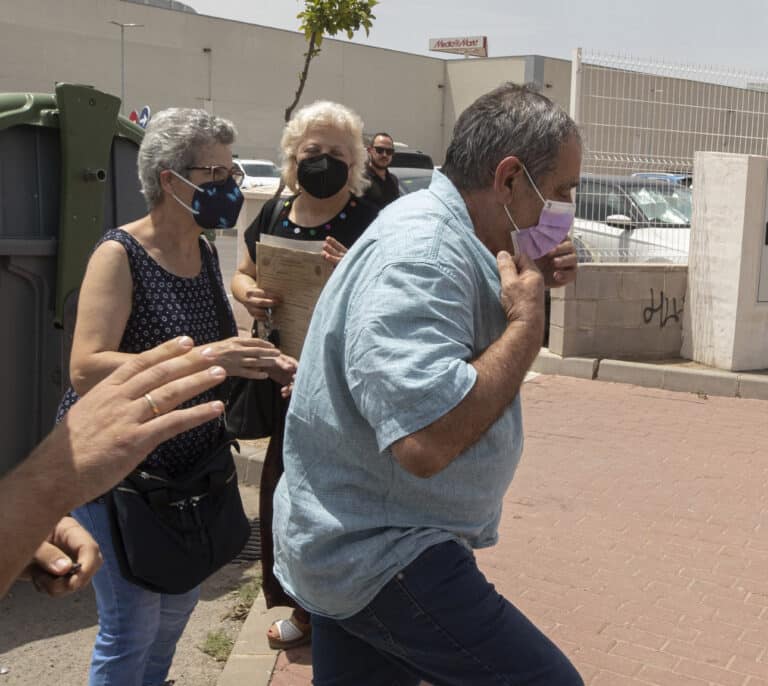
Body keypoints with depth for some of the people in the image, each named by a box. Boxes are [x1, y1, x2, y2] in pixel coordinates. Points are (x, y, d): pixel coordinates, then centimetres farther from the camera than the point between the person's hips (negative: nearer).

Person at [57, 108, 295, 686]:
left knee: (181, 602, 20)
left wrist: (263, 365, 0)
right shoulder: (120, 255, -17)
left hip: (189, 461, 8)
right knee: (132, 624, 0)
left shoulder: (206, 253, 5)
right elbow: (85, 369, -27)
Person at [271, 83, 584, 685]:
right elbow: (427, 439, -35)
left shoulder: (444, 233, 8)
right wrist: (528, 321, -21)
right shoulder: (420, 255, -24)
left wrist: (533, 284, 4)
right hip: (380, 556, -10)